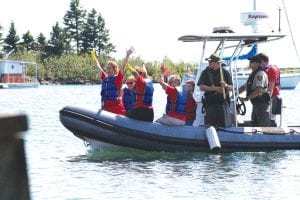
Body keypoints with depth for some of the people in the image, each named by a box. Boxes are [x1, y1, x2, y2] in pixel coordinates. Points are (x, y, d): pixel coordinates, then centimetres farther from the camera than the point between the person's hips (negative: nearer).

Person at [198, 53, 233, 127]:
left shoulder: (225, 73, 9)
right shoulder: (205, 73, 6)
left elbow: (231, 88, 9)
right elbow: (201, 87, -4)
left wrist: (226, 85, -14)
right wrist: (215, 89, -13)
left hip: (223, 102, 1)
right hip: (210, 103, -1)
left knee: (223, 125, -1)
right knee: (210, 125, -3)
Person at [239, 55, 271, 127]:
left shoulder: (260, 74, -16)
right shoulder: (253, 74, 17)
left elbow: (259, 91, -27)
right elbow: (244, 87, 27)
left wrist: (246, 98, -23)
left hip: (262, 104, -11)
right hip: (256, 104, 11)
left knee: (264, 127, -9)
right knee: (254, 125, 13)